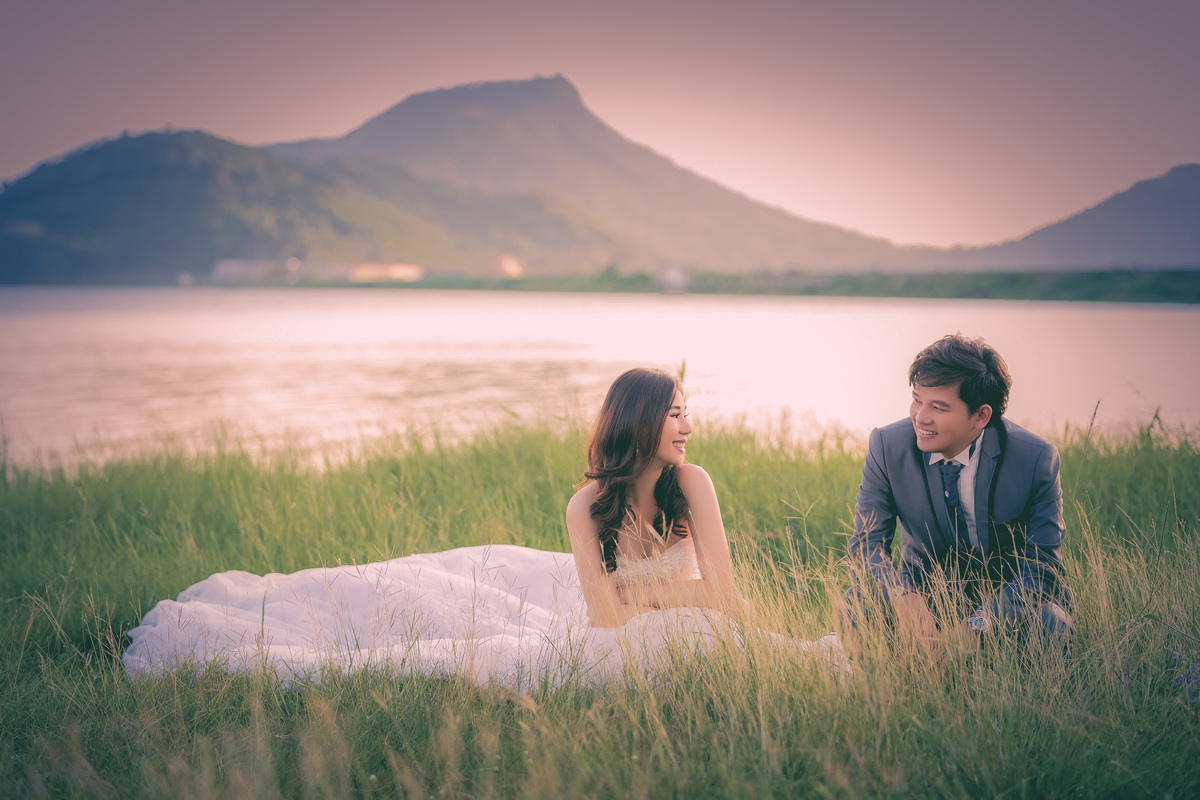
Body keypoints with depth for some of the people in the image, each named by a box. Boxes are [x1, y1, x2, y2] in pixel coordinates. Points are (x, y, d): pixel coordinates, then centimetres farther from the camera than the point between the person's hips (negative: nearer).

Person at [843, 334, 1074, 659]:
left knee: (1049, 626, -34)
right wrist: (905, 600, -35)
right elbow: (867, 543, -12)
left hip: (1007, 596, -1)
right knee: (858, 606, -28)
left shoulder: (1036, 458, -18)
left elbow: (1043, 564, -17)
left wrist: (979, 625, -34)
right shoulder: (887, 446, -13)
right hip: (924, 591, 1)